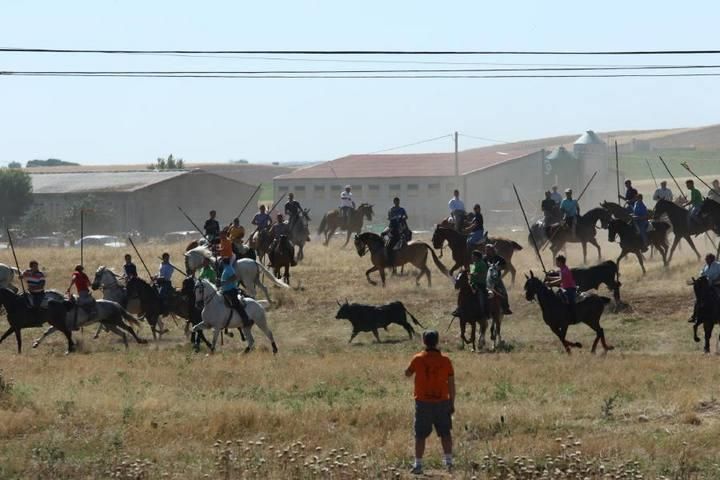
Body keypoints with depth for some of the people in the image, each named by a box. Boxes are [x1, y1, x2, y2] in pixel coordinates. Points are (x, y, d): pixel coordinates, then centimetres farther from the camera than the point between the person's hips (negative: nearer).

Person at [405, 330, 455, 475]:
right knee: (445, 433, 14)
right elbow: (451, 384, -1)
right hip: (442, 402, 1)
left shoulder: (418, 359, -7)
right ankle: (448, 461, 12)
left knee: (420, 435, 5)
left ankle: (418, 464, 3)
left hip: (423, 403, -1)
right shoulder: (445, 361, -5)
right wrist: (452, 403, 7)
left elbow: (407, 373, 10)